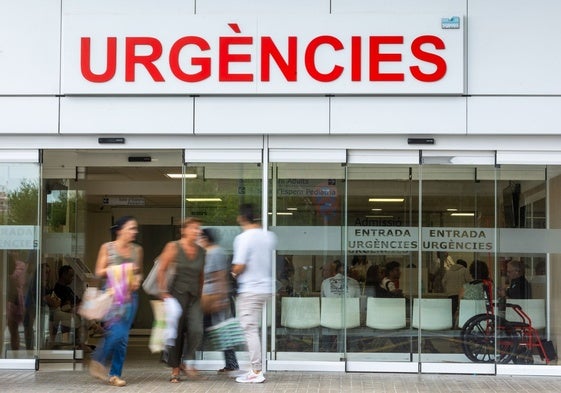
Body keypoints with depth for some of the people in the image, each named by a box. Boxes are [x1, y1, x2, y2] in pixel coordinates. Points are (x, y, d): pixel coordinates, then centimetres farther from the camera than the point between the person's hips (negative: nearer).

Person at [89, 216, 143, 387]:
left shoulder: (137, 250, 11)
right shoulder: (107, 248, 0)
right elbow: (99, 273, 0)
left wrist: (138, 279, 0)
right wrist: (117, 269, -13)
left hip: (130, 295, 4)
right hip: (112, 294, -4)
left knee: (123, 337, 2)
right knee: (116, 332, -16)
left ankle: (115, 374, 11)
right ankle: (98, 362, 7)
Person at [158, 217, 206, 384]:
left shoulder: (201, 251, 9)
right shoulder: (173, 247, -4)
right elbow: (161, 270, -4)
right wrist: (164, 292, -10)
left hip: (194, 296, 4)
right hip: (177, 294, -3)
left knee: (196, 330, -13)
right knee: (176, 332, 0)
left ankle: (187, 363, 7)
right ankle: (175, 370, 13)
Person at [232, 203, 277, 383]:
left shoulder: (243, 238, -15)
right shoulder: (269, 236, 7)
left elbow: (239, 266, -19)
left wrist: (234, 273, 1)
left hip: (249, 290, -8)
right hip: (266, 288, 8)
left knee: (250, 330, -3)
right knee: (253, 329, 17)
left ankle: (257, 372, -2)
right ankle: (256, 369, 20)